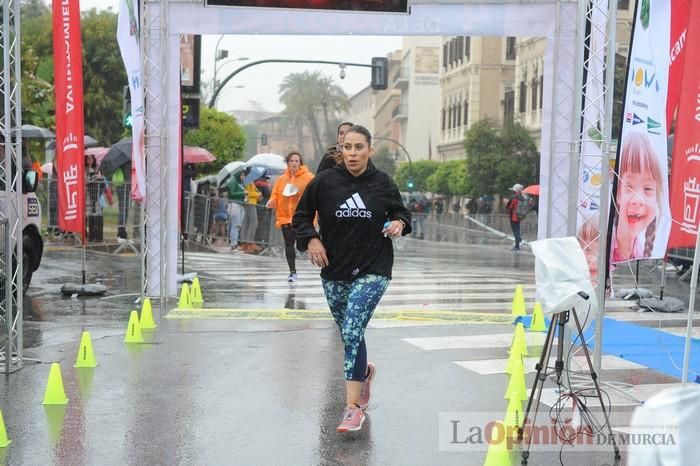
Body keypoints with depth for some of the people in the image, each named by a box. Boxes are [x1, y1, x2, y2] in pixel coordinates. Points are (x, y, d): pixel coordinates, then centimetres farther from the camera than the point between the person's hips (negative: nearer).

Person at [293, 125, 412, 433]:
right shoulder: (325, 181, -4)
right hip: (334, 271, 3)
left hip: (372, 270, -2)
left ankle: (353, 406, -11)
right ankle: (364, 370, 51)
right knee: (348, 333, 17)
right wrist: (310, 239, -11)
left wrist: (399, 223, -7)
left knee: (352, 332, -17)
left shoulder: (383, 184, -2)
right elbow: (301, 216, 7)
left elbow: (400, 212, 15)